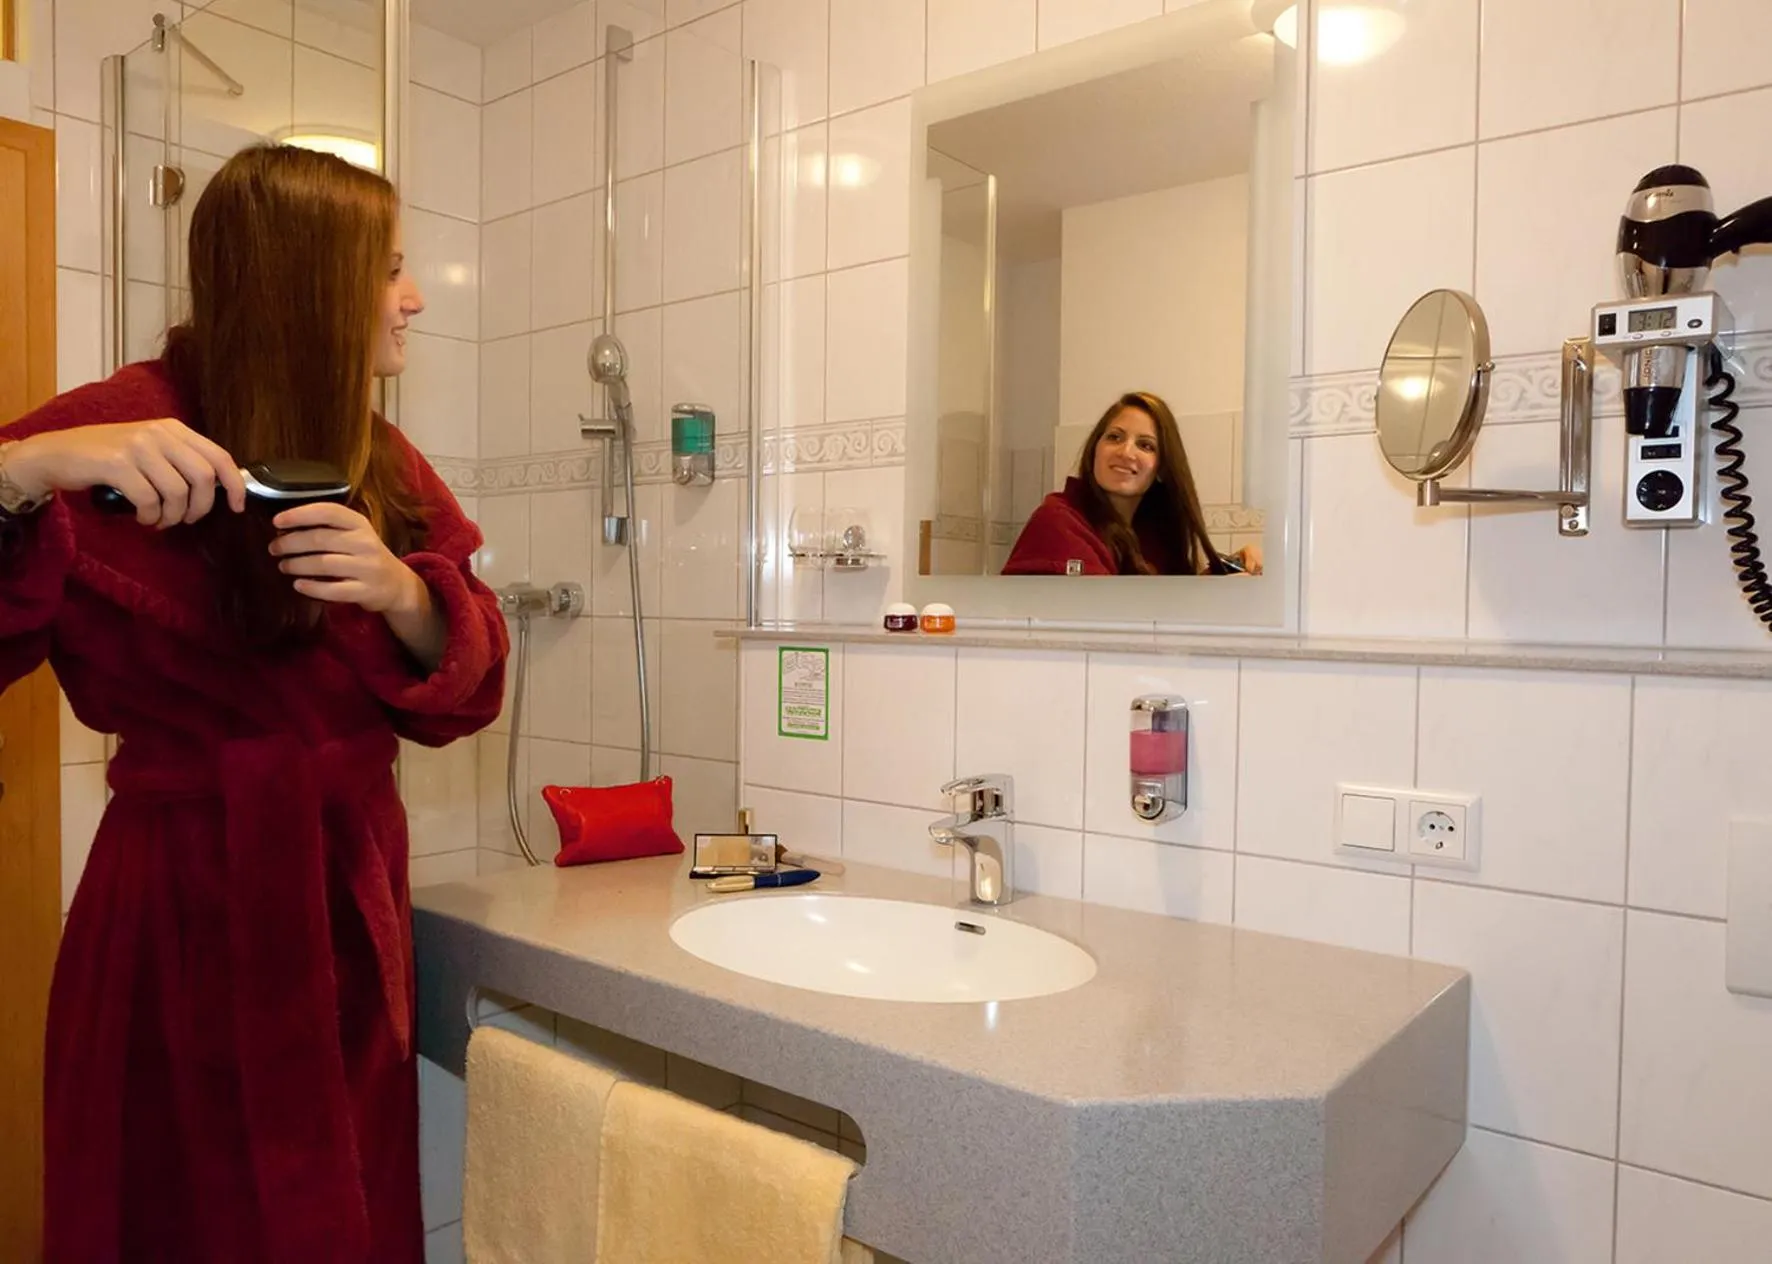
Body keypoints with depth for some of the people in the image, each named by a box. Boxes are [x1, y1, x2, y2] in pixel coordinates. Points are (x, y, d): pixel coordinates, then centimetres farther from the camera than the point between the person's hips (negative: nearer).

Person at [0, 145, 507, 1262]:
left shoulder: (381, 460, 7)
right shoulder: (135, 428, -9)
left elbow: (460, 688, 2)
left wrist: (403, 594, -17)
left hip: (352, 896, 5)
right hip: (194, 907, -5)